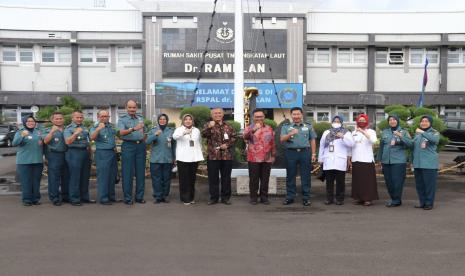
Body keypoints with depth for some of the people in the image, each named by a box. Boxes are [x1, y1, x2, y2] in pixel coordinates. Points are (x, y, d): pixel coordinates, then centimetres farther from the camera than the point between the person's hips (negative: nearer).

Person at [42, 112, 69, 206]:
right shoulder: (48, 130, 6)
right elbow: (45, 141, -11)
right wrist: (52, 131, -21)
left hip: (66, 155, 4)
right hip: (54, 155, -4)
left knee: (66, 177, 9)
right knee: (54, 178, -4)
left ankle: (65, 196, 20)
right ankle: (54, 198, 2)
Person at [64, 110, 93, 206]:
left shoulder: (85, 128, 17)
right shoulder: (68, 129, -2)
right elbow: (68, 142, -17)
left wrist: (89, 152, 16)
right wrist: (76, 133, -28)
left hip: (85, 153, 7)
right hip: (74, 153, -7)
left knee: (85, 176, 11)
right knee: (75, 177, -4)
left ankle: (85, 197, 20)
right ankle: (74, 199, 1)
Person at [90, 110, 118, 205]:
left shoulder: (111, 126, 14)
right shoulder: (95, 127, -5)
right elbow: (92, 137, -24)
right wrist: (98, 129, -39)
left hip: (112, 152, 7)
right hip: (102, 153, -7)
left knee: (112, 176, 12)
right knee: (103, 176, -5)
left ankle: (111, 196, 22)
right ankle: (103, 198, 0)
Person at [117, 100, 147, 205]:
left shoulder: (140, 118, 15)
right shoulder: (122, 119, 0)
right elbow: (122, 132, -18)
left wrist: (144, 141, 7)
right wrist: (133, 129, -33)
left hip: (140, 146, 4)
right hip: (128, 146, -4)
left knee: (140, 172, 6)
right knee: (127, 173, -2)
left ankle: (139, 196, 14)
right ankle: (127, 198, 4)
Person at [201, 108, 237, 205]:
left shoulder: (228, 126, 12)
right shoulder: (208, 125, 3)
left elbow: (234, 136, 11)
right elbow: (203, 134, -15)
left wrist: (227, 144, -6)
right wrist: (209, 127, -33)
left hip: (227, 156, 3)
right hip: (213, 156, -2)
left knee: (226, 177, 8)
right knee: (213, 178, 3)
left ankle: (225, 197, 18)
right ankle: (214, 197, 13)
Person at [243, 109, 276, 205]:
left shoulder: (269, 128, 12)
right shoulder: (249, 128, -1)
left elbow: (272, 143, 16)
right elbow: (245, 136, -24)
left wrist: (273, 155, 13)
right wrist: (254, 130, -41)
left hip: (267, 159, 3)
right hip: (254, 159, -3)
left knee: (265, 179, 7)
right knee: (254, 179, 2)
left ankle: (264, 197, 17)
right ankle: (253, 197, 12)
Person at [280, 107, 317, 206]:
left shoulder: (308, 126, 12)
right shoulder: (286, 127, 8)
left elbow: (312, 140, 11)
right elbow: (282, 139, -4)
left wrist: (313, 154, 4)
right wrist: (290, 134, -21)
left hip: (305, 152, 0)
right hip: (291, 152, 0)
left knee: (305, 176, 1)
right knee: (290, 176, 4)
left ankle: (306, 198, 8)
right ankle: (290, 197, 12)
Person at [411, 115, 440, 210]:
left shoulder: (434, 132, -2)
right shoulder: (417, 133, 15)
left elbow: (435, 139, -27)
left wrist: (423, 133, -34)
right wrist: (412, 161, 20)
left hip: (429, 163, -6)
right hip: (417, 163, 6)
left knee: (429, 184, -3)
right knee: (419, 184, 9)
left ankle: (429, 203, 6)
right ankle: (422, 202, 19)